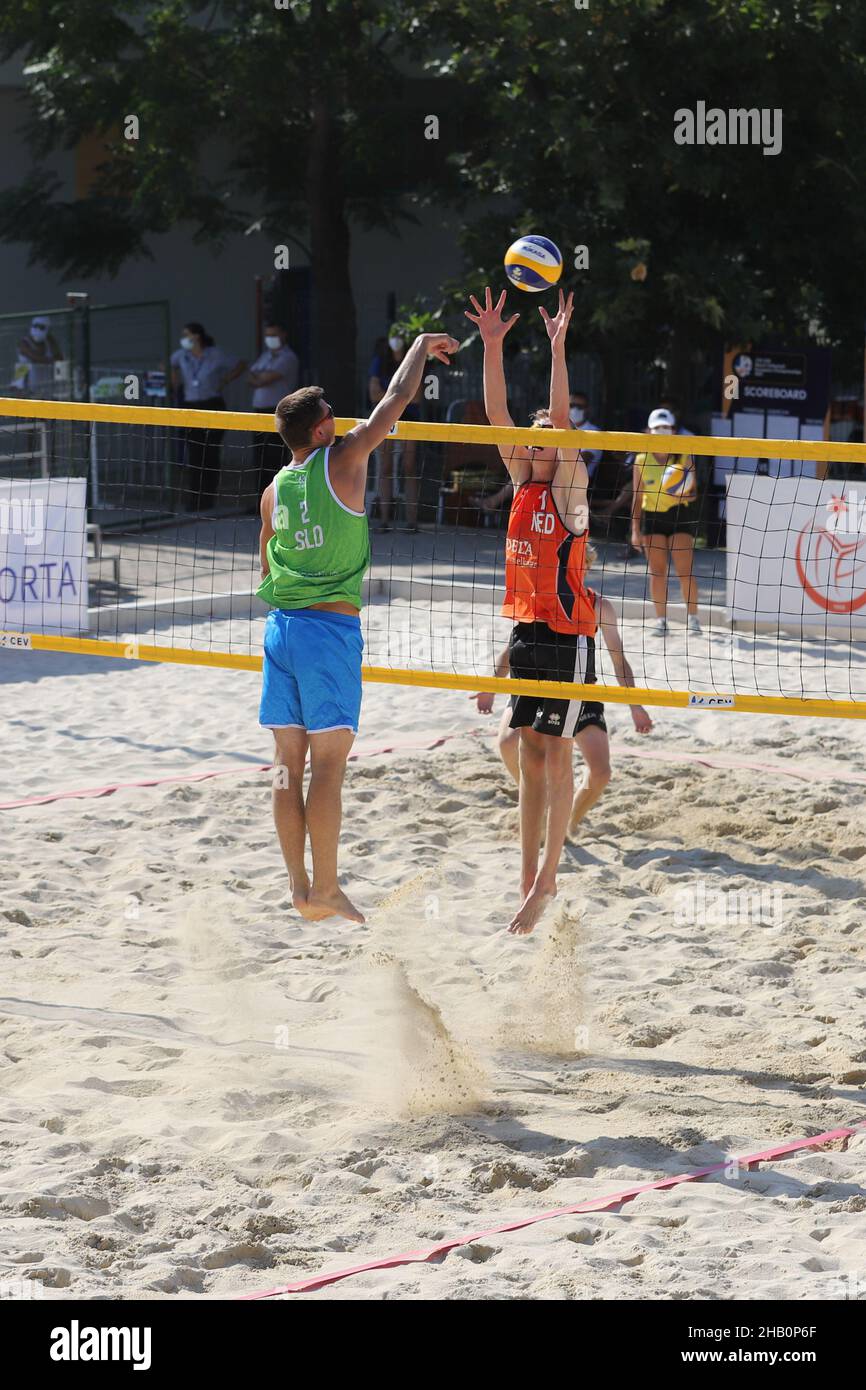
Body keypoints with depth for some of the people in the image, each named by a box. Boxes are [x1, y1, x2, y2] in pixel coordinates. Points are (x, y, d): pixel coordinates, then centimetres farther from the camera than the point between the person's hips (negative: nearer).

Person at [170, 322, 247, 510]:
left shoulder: (216, 356, -6)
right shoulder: (182, 355, 4)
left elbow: (241, 365, 6)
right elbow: (172, 365, 27)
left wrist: (224, 382, 1)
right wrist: (175, 384, 16)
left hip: (213, 407, -3)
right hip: (191, 408, 3)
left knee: (210, 455, -2)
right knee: (193, 455, -2)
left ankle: (208, 499, 4)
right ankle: (192, 499, 3)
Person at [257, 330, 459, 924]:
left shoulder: (274, 491, 11)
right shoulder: (342, 463, -5)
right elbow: (398, 398, 2)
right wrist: (423, 345, 16)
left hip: (282, 625, 6)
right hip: (331, 626, -6)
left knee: (290, 761, 6)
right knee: (328, 762, -5)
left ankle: (299, 886, 9)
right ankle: (325, 889, -5)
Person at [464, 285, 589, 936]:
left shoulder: (570, 489, -7)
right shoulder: (524, 484, 9)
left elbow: (561, 420, -20)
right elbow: (499, 415, 2)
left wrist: (558, 348, -26)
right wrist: (492, 346, -7)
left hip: (568, 638, -7)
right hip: (526, 632, 7)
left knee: (557, 755, -5)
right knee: (530, 754, 9)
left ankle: (546, 882, -3)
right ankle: (530, 876, 14)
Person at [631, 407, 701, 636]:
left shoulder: (684, 457, 0)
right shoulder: (642, 460, 3)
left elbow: (693, 492, 4)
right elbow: (637, 497, 7)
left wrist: (687, 494, -20)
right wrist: (635, 529, 3)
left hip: (681, 514, -1)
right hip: (652, 516, 1)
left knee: (685, 570, -9)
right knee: (657, 571, 0)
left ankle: (693, 617, 3)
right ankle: (661, 619, 8)